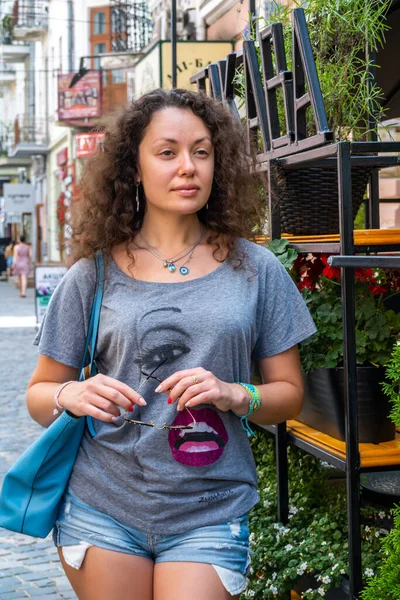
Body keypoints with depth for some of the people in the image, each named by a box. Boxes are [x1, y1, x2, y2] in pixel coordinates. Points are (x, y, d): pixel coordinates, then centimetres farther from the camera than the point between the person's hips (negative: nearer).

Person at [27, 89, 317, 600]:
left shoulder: (254, 269, 2)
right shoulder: (95, 273, 1)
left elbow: (289, 394, 6)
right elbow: (39, 392, 7)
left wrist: (235, 395, -14)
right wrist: (72, 396, -15)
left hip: (210, 515, 0)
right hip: (102, 510, 1)